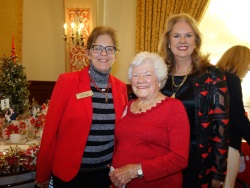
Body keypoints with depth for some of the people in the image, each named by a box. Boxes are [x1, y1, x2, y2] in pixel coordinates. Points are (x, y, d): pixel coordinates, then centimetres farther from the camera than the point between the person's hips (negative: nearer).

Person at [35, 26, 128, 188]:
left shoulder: (120, 87, 1)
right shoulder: (67, 81, -11)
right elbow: (51, 129, -8)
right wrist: (43, 175, -4)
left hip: (105, 172, 3)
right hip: (68, 172, -3)